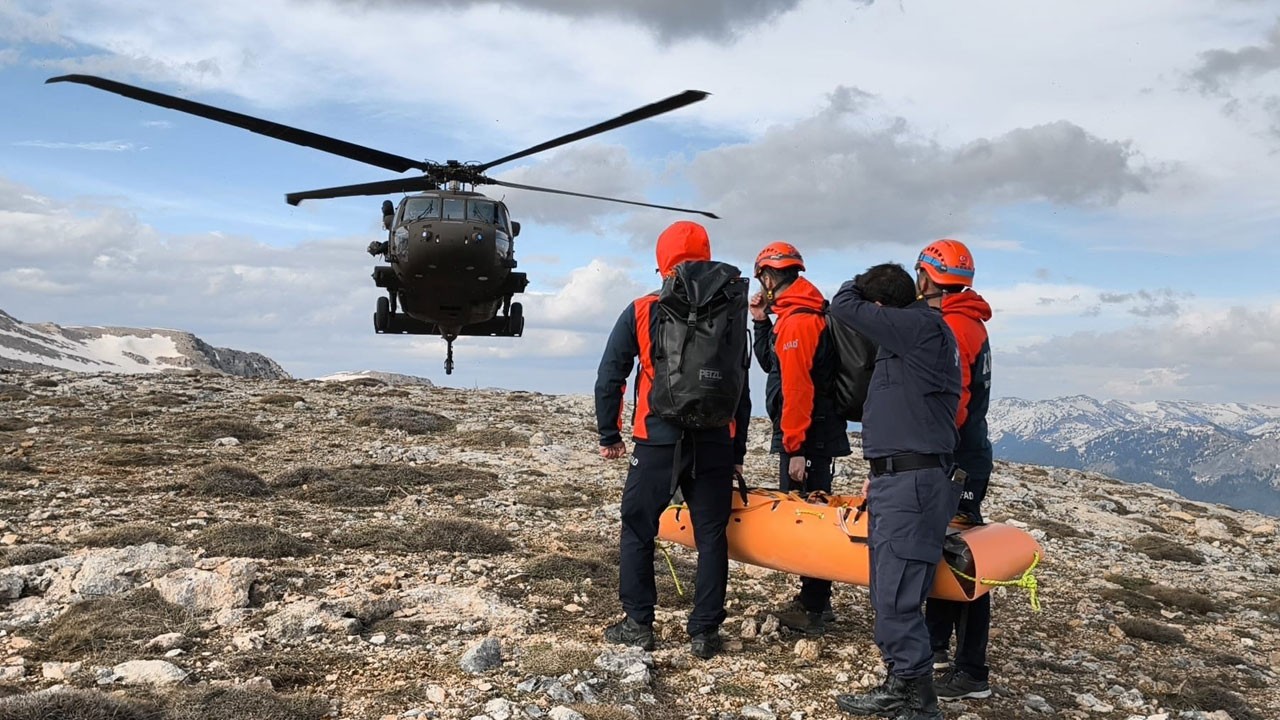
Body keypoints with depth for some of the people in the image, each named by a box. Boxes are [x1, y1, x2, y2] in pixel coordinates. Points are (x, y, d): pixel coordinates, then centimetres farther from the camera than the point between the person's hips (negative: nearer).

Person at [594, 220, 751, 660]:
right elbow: (741, 386, 7)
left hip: (657, 442, -1)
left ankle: (638, 623, 16)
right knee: (711, 536, 10)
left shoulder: (641, 312, -1)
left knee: (637, 530, 12)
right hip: (715, 444, 2)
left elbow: (609, 377, 1)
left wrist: (609, 435, 11)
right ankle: (704, 632, 15)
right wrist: (737, 450, 13)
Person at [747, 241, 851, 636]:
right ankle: (815, 601, 26)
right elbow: (770, 363, 24)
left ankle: (812, 610, 3)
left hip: (809, 439, -10)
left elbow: (797, 387, -23)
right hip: (817, 434, 10)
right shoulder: (805, 314, 16)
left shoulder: (796, 321, -17)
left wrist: (795, 447, -23)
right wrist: (761, 322, 14)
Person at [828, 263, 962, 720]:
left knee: (896, 599, -7)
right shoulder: (924, 333, 19)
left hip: (911, 485, -10)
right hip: (900, 481, 10)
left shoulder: (920, 327, -12)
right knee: (890, 595, 15)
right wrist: (881, 473, 23)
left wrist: (866, 286, 11)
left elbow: (845, 306, -11)